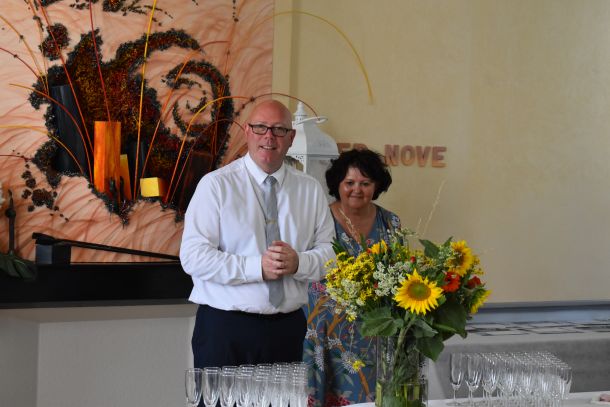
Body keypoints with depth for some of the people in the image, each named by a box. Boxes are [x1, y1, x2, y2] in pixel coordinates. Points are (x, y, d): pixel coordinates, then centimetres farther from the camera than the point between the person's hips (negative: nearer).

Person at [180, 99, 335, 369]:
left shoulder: (311, 190, 10)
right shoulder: (215, 185, -3)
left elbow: (329, 253, 7)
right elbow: (193, 256, -11)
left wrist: (299, 263, -15)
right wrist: (257, 267, -18)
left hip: (287, 328, 3)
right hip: (224, 327, -3)